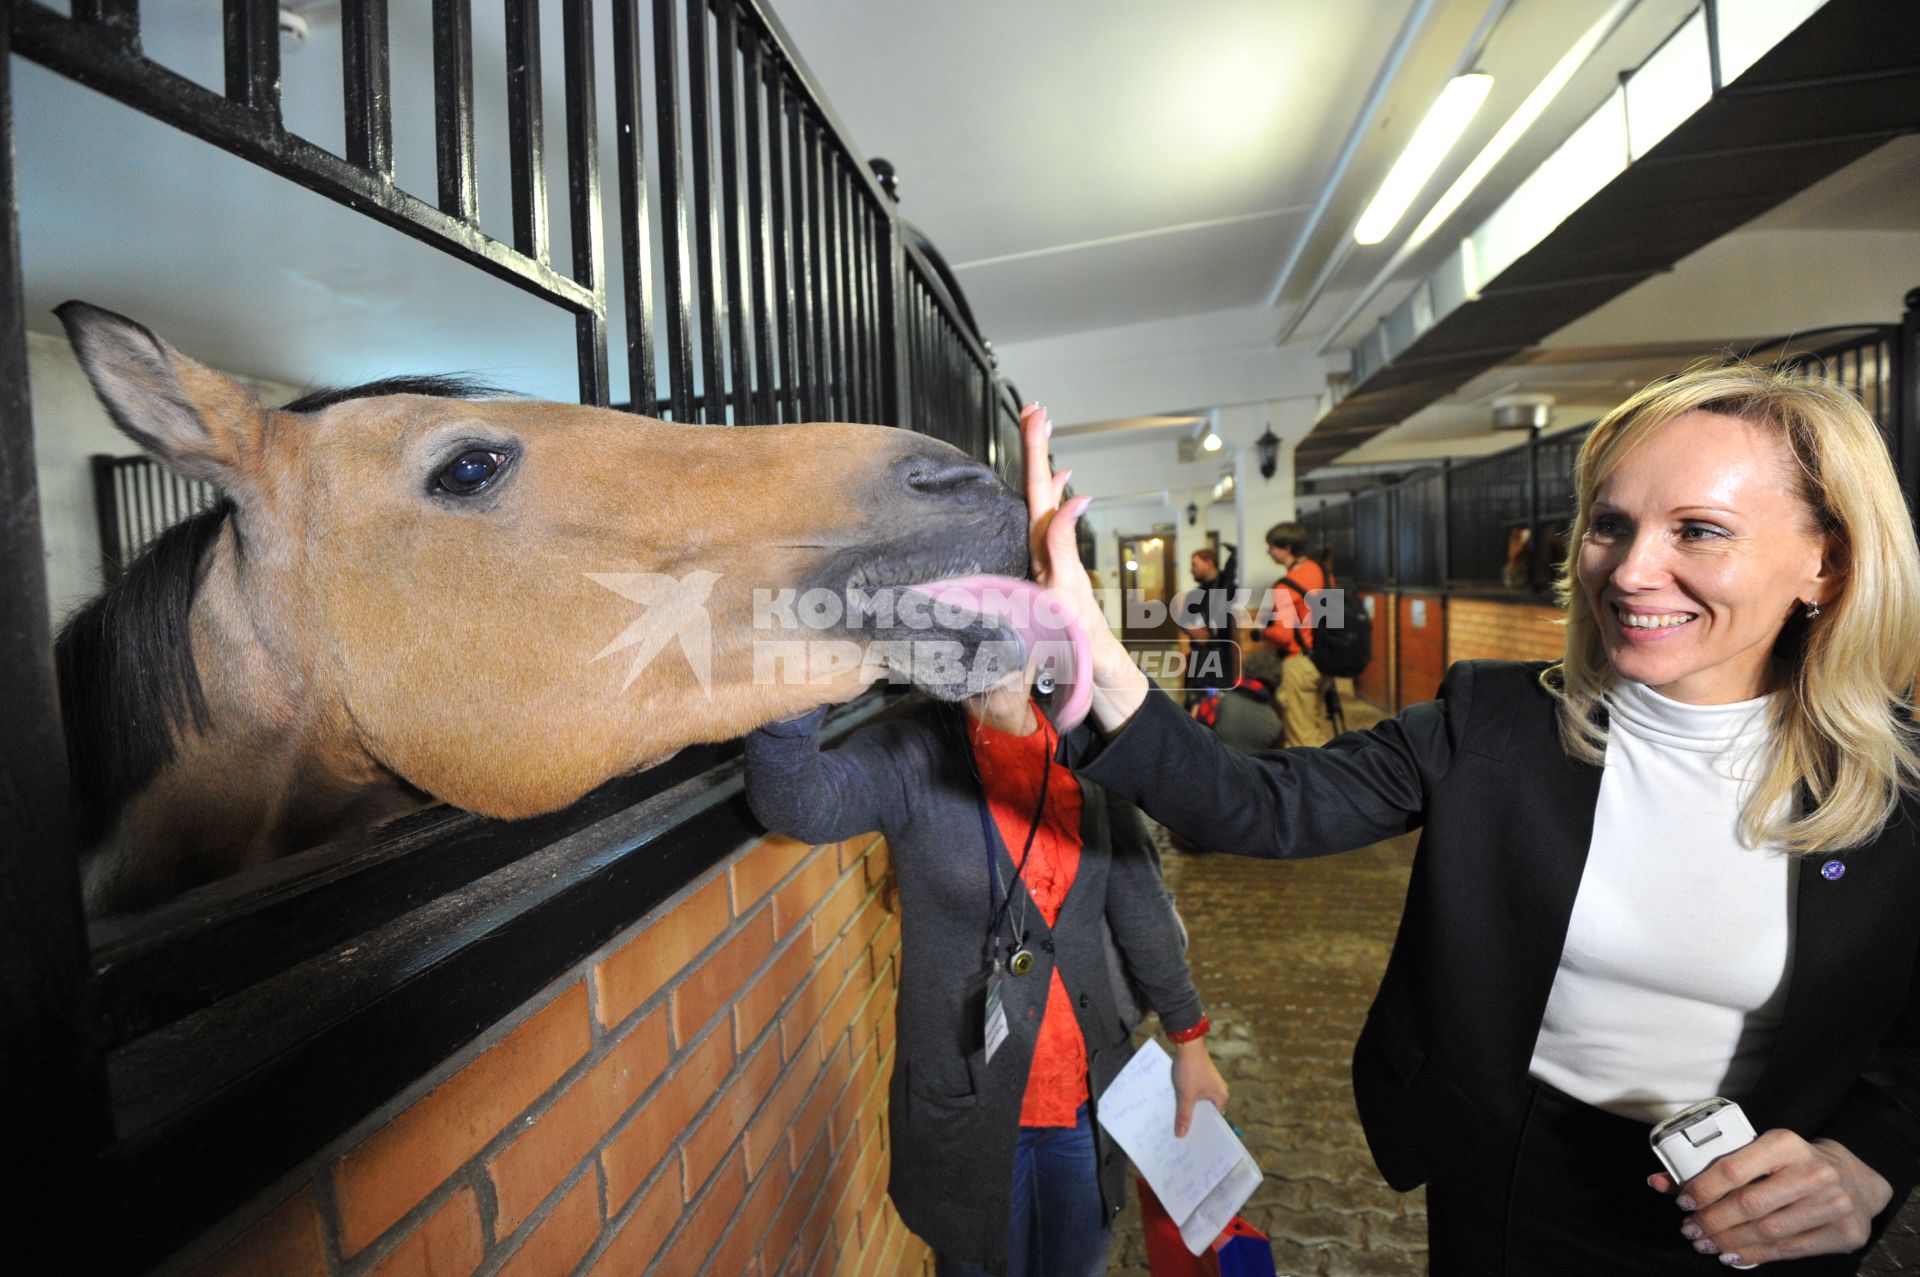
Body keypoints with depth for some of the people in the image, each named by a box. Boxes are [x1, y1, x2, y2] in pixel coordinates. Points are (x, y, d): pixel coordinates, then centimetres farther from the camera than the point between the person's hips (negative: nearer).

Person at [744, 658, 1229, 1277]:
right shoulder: (913, 754, -17)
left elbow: (1140, 898, 0)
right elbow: (793, 800, -35)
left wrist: (1188, 1040, 5)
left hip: (1090, 1091, 4)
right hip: (967, 1104, -3)